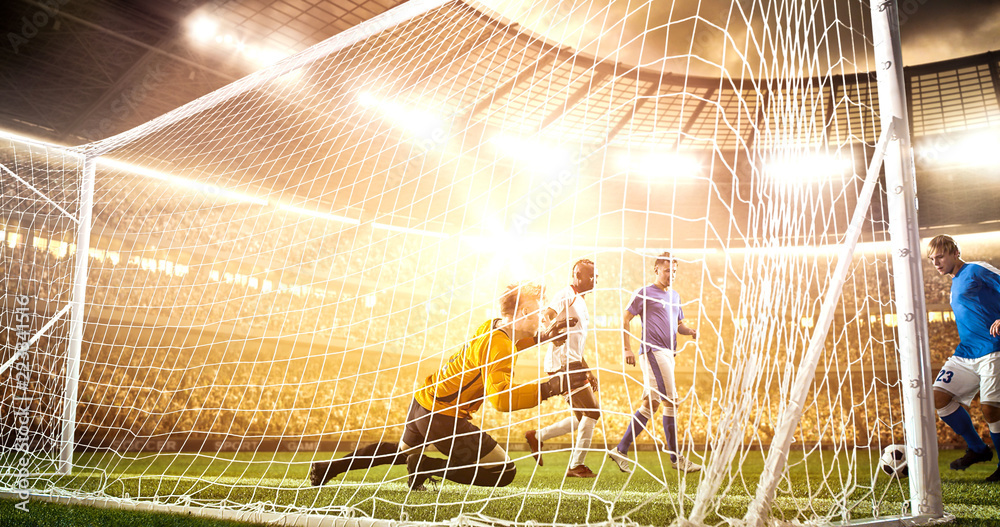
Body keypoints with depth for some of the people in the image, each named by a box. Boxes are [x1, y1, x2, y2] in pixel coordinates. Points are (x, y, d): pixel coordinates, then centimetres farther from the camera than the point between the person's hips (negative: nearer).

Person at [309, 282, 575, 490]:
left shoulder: (492, 326, 5)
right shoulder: (496, 346, -23)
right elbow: (500, 397, -38)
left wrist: (542, 336, 18)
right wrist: (549, 388, -36)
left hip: (423, 401, 10)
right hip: (443, 416, -10)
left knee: (401, 450, 36)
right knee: (504, 472, -8)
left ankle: (327, 468, 36)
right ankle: (426, 467, -6)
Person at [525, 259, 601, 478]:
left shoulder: (580, 302, 23)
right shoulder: (566, 295, -7)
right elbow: (545, 317, -23)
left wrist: (587, 371, 26)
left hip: (573, 364, 10)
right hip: (562, 363, -10)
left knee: (580, 418, 11)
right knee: (592, 411, -7)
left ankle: (537, 436, 20)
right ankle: (577, 466, 1)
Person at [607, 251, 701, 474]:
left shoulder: (674, 296, 21)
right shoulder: (644, 293, -1)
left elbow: (678, 323, 29)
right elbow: (626, 318, -3)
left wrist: (690, 331, 6)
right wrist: (627, 348, -11)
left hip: (667, 353, 8)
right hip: (652, 351, -8)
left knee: (650, 404, 7)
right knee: (670, 401, -10)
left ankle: (620, 450, 13)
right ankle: (676, 457, -3)